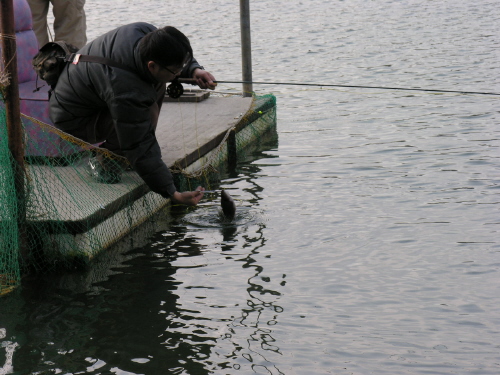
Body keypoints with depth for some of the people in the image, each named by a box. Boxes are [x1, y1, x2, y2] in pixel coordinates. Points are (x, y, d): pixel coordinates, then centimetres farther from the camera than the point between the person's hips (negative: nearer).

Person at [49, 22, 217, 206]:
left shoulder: (144, 32, -20)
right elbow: (140, 151, -33)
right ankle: (104, 161, -6)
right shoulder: (127, 94, -40)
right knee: (148, 112, -29)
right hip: (73, 120, -9)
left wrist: (194, 70, -17)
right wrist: (172, 194, -31)